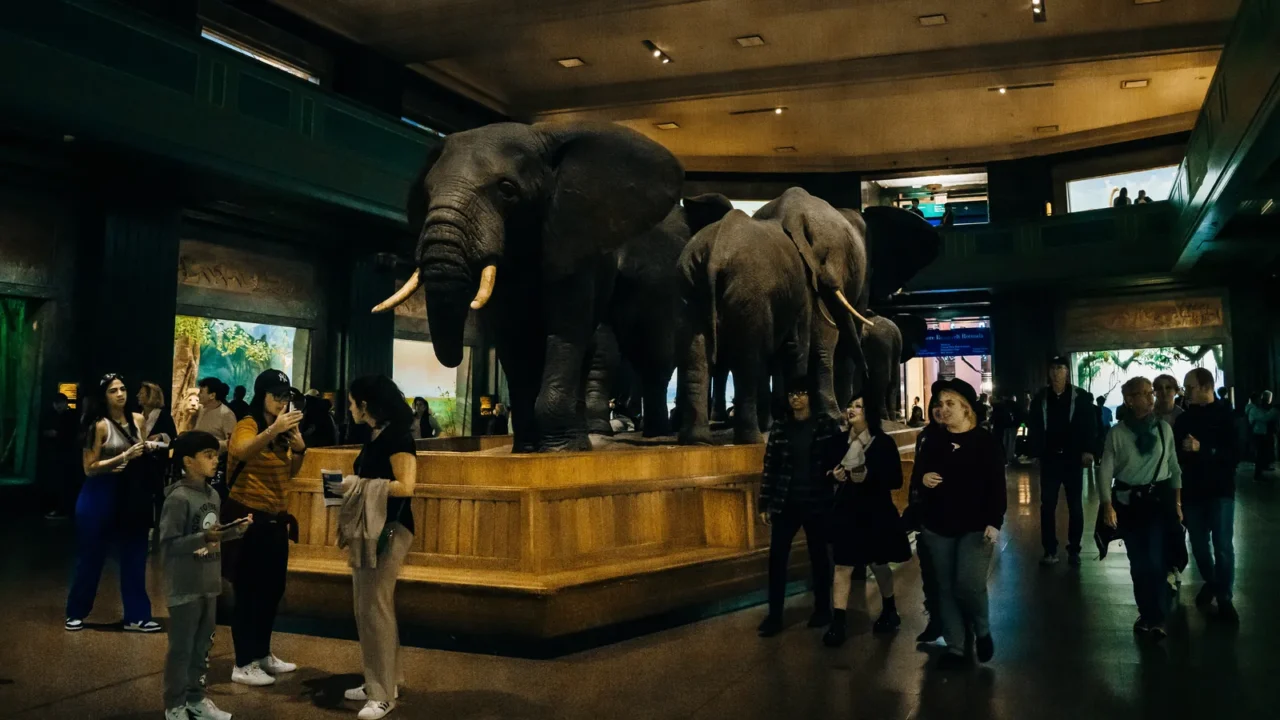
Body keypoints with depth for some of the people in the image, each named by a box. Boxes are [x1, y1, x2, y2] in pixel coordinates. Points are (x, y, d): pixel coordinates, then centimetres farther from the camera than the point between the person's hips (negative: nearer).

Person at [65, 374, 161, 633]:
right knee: (91, 556, 8)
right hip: (100, 498, -5)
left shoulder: (137, 420, 5)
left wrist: (149, 448, -1)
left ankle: (136, 616, 11)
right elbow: (90, 468, -15)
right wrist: (123, 457, -22)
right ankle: (76, 613, 25)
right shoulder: (99, 426, -12)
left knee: (134, 556, 5)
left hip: (131, 495, 5)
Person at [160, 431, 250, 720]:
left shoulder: (213, 495, 6)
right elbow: (168, 544, -20)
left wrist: (236, 530, 0)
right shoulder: (178, 498, -18)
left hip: (208, 584, 8)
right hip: (185, 587, -8)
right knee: (181, 648, 4)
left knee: (203, 645, 17)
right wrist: (204, 538, -29)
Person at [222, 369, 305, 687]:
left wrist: (298, 448, -4)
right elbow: (241, 452, -35)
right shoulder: (248, 425, -12)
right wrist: (274, 429, -48)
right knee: (249, 591, -4)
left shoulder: (283, 430, 10)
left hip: (275, 518, 8)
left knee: (273, 589, 14)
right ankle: (243, 665, 4)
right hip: (248, 516, -8)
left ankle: (262, 654, 27)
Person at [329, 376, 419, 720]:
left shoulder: (397, 436, -14)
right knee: (366, 607, 13)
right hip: (369, 528, 9)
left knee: (376, 607, -6)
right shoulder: (375, 436, 13)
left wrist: (357, 485, -17)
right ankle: (378, 681, 24)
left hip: (390, 530, -9)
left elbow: (405, 486, -22)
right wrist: (349, 486, 2)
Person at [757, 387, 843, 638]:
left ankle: (822, 610, 25)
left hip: (816, 503, -2)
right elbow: (769, 469, 6)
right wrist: (764, 504, 4)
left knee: (819, 556, 10)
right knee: (777, 558, 0)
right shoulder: (779, 431, 5)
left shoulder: (827, 427, 0)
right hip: (785, 504, 2)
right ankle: (774, 615, 9)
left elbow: (841, 459, 1)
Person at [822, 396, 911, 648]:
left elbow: (896, 480, -11)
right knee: (843, 567, -2)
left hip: (875, 513, -3)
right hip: (846, 511, 3)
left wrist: (869, 476, -24)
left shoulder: (884, 443, -8)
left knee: (878, 563, 15)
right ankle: (837, 623, -1)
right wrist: (835, 474, -6)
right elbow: (833, 468, 17)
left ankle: (890, 611, 39)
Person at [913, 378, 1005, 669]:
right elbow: (917, 473, 16)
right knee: (946, 588, 7)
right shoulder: (934, 441, 6)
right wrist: (923, 478, -8)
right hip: (938, 527, 4)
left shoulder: (985, 441, -5)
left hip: (976, 527, -4)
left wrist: (994, 522, -16)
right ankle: (954, 648, 17)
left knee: (968, 584, -14)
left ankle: (982, 631, 16)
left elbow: (997, 486, -8)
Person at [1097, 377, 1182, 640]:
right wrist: (1107, 505, -13)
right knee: (1138, 561, 9)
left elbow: (1174, 467, 6)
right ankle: (1145, 613, 24)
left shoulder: (1164, 428, -1)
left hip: (1159, 499, 0)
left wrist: (1177, 502, 5)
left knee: (1156, 559, -8)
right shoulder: (1117, 433, -6)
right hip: (1128, 502, 0)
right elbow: (1105, 471, -6)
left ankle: (1158, 618, 5)